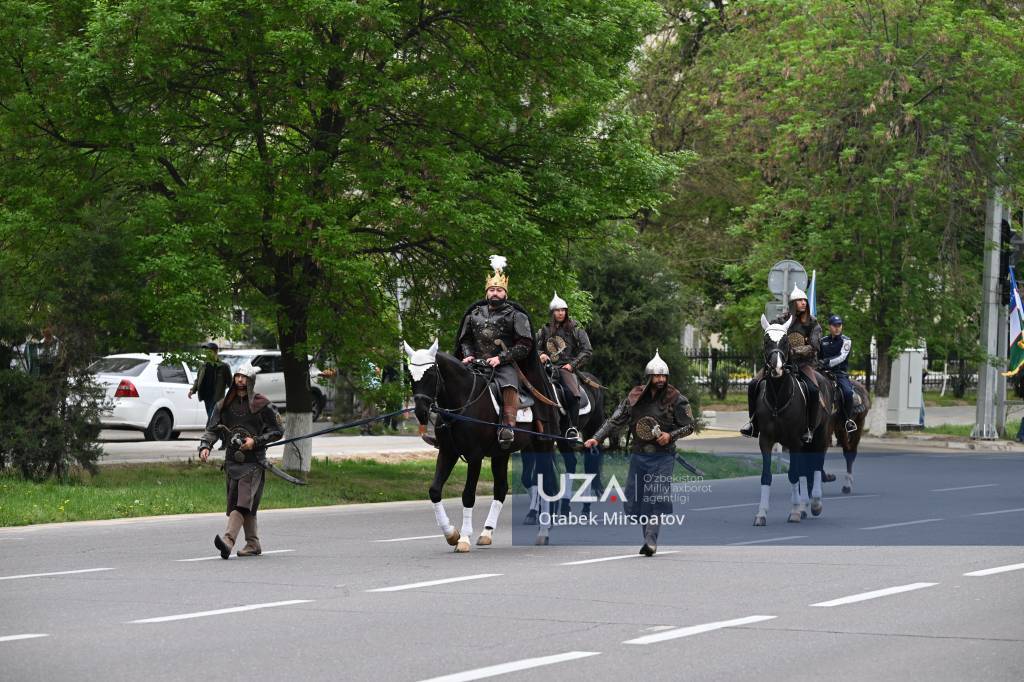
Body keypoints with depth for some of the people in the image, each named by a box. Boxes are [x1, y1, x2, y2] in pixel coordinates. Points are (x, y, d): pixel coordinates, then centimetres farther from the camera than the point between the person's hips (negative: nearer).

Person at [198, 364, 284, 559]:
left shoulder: (262, 404, -1)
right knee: (243, 505, 10)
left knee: (242, 501, -19)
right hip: (232, 460, 6)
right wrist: (205, 447, -9)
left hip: (253, 460, -6)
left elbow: (278, 431, 1)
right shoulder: (224, 404, 12)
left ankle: (228, 540, -33)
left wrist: (256, 441, -11)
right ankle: (253, 544, 21)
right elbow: (212, 429, 10)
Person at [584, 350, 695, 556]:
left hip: (663, 456, -3)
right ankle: (650, 537, 20)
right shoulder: (634, 398, 4)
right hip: (639, 455, 4)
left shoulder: (676, 399, -3)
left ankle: (651, 540, -14)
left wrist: (671, 435, -15)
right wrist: (597, 438, -6)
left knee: (656, 499, -14)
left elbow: (689, 426, 2)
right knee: (633, 500, 3)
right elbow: (615, 421, 4)